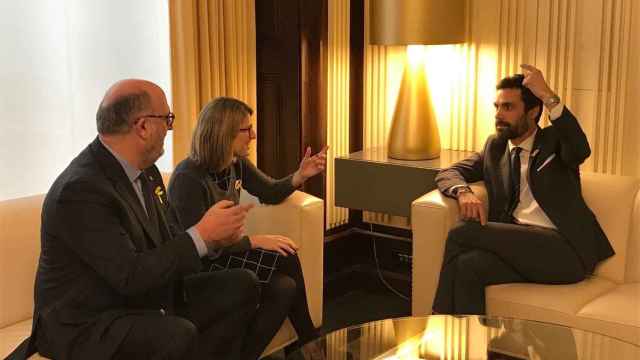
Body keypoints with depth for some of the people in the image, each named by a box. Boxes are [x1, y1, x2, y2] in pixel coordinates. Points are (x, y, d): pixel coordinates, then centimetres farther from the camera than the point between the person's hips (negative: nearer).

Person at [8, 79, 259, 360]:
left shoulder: (144, 170, 2)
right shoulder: (80, 190, -24)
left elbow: (165, 239, 9)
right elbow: (131, 276, -27)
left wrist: (215, 237, -10)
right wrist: (202, 234, -22)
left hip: (148, 298, 9)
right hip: (87, 324, -9)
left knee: (241, 285, 3)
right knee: (179, 336, -33)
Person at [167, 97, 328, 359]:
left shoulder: (236, 163, -1)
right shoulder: (188, 179, -26)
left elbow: (270, 193, 13)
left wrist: (300, 175, -6)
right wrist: (255, 241, -26)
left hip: (224, 252, 8)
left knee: (286, 257, -10)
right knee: (283, 288, -17)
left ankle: (307, 339, 9)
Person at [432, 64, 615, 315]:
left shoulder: (554, 140, 7)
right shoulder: (495, 146, 21)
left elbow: (580, 151, -17)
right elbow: (449, 173, 15)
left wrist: (548, 96, -23)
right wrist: (464, 192, -9)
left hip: (563, 249, -4)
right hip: (515, 243, 4)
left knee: (462, 232, -22)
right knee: (468, 265, -30)